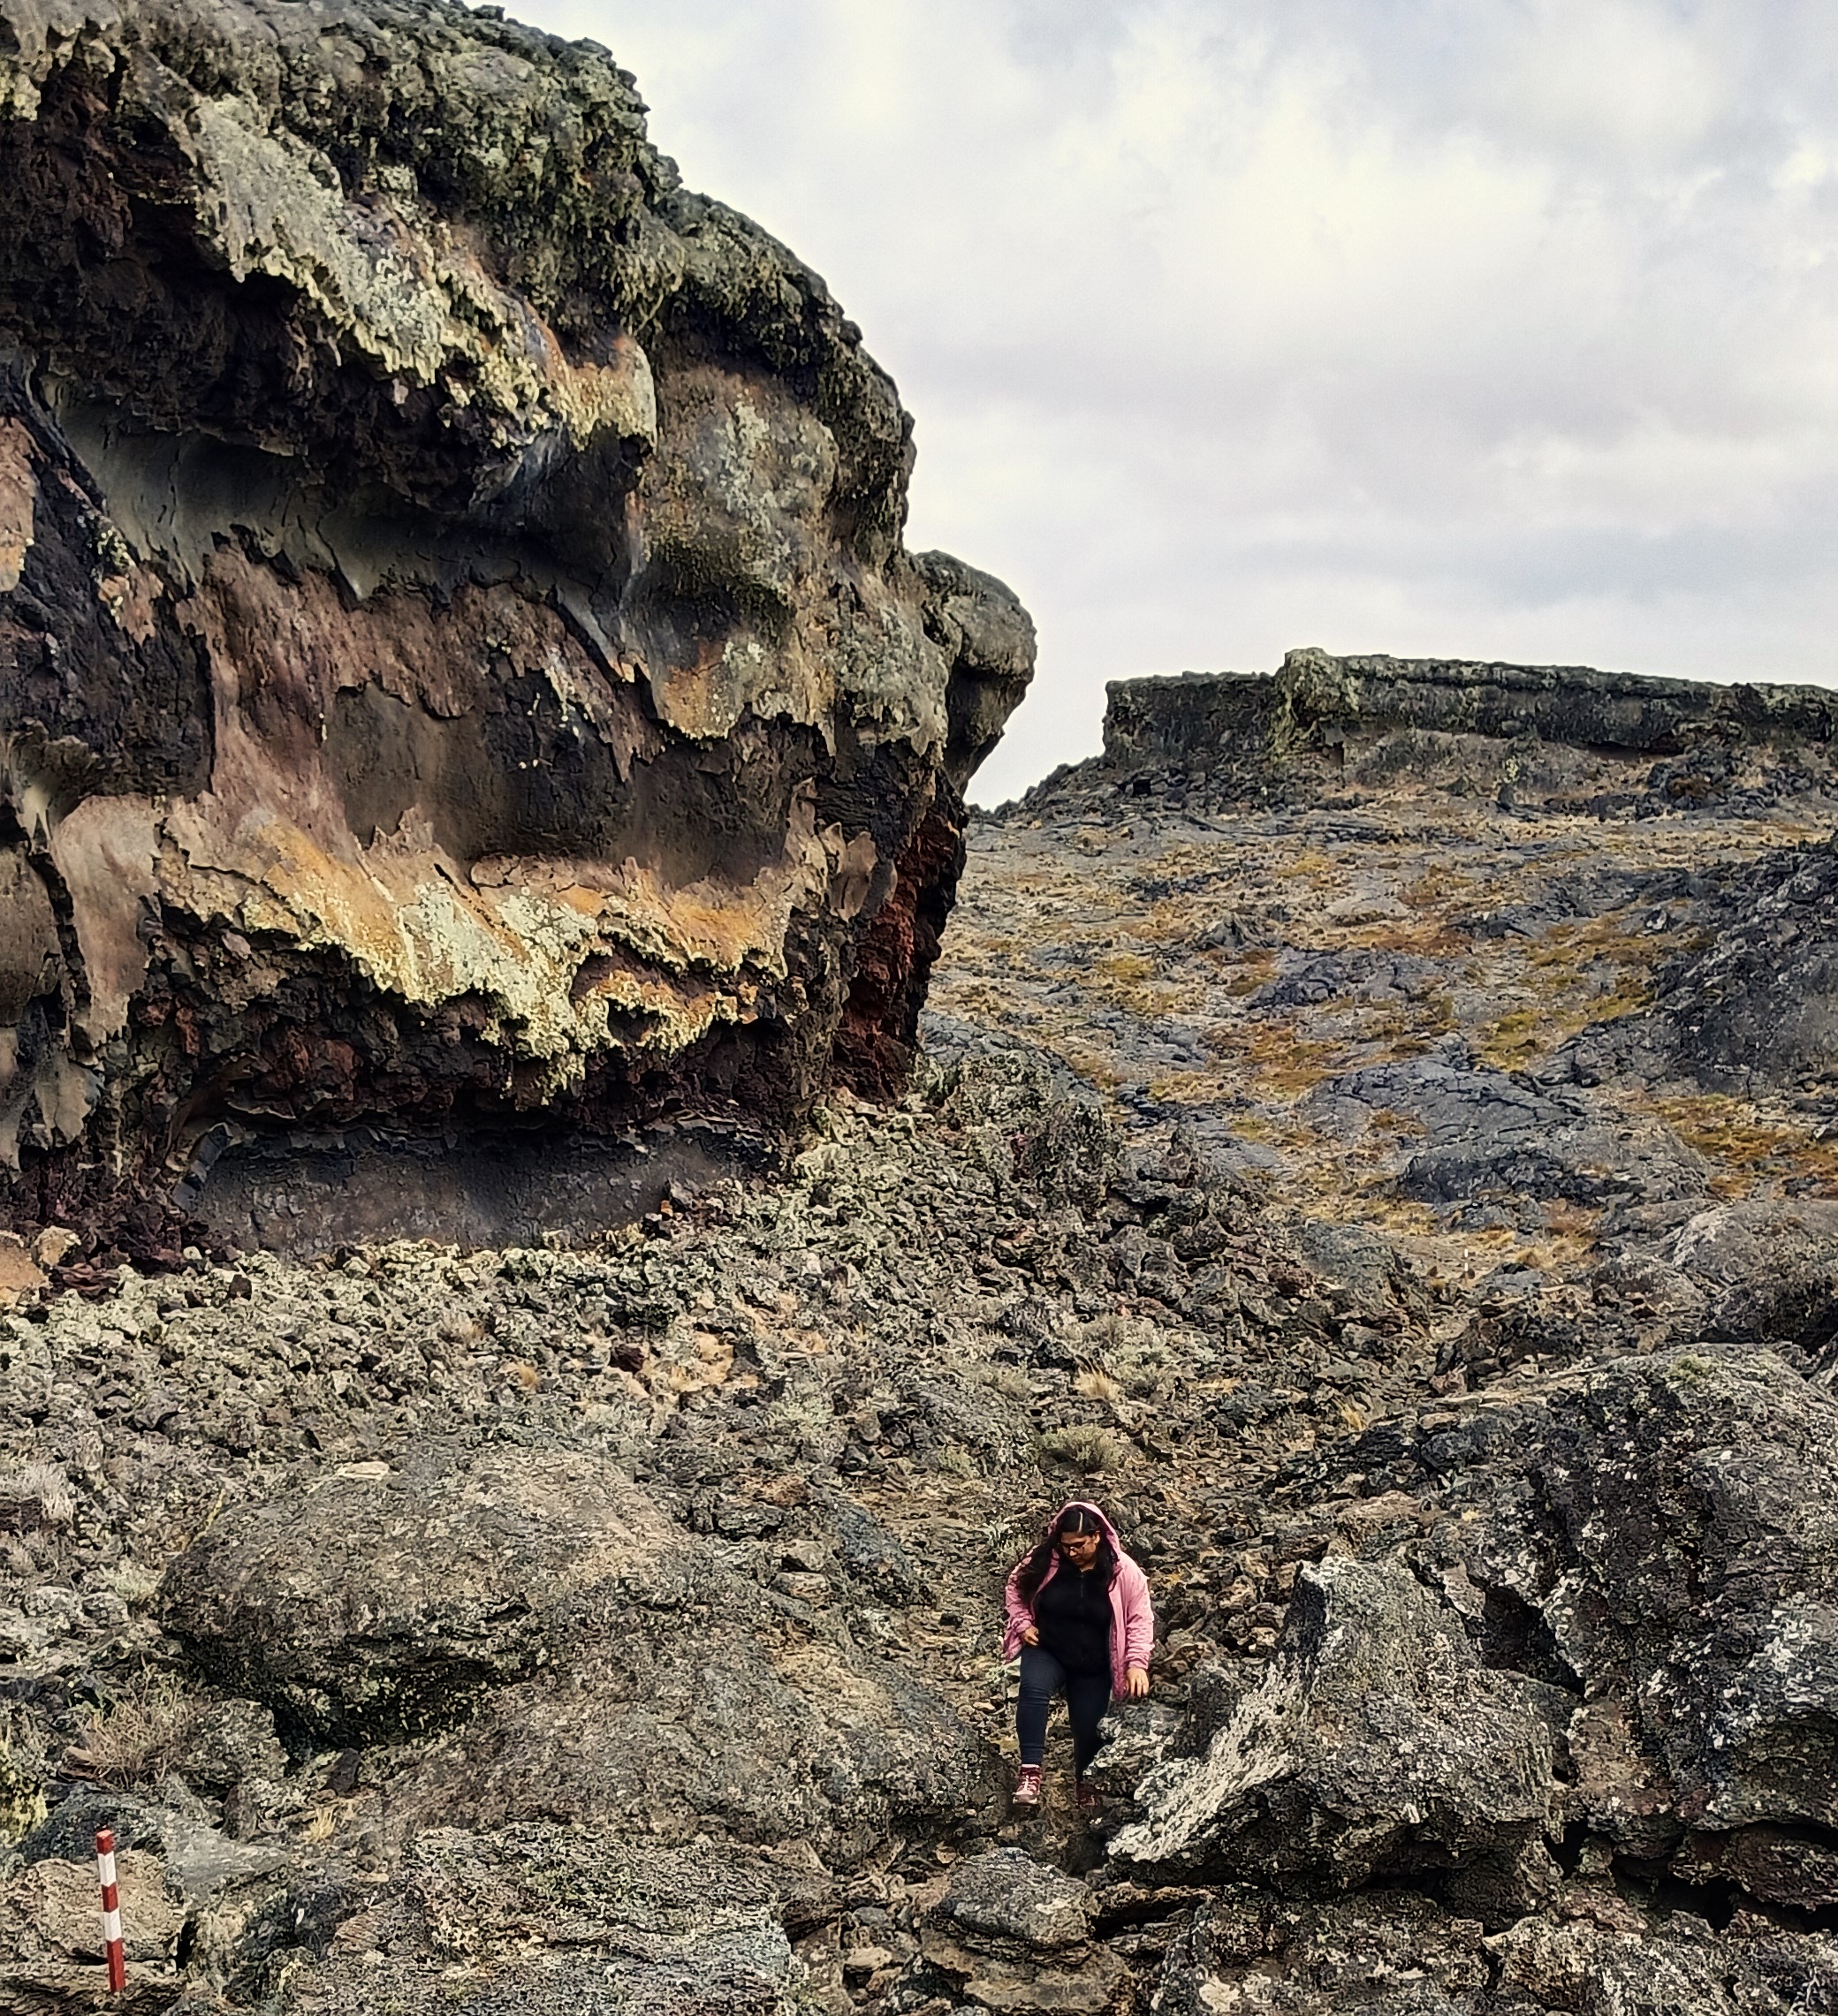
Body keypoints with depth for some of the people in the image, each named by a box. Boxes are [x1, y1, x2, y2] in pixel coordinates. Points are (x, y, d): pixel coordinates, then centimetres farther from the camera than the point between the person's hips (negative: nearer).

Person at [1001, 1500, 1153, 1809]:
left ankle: (1085, 1784, 38)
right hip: (1046, 1652, -1)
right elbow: (1015, 1588, 6)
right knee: (1033, 1689, -33)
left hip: (1093, 1667, 1)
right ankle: (1030, 1771, -33)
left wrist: (1137, 1663, -20)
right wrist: (1023, 1623, -8)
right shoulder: (1043, 1561, -11)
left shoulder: (1123, 1571, -14)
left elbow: (1140, 1619, -9)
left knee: (1088, 1728, 6)